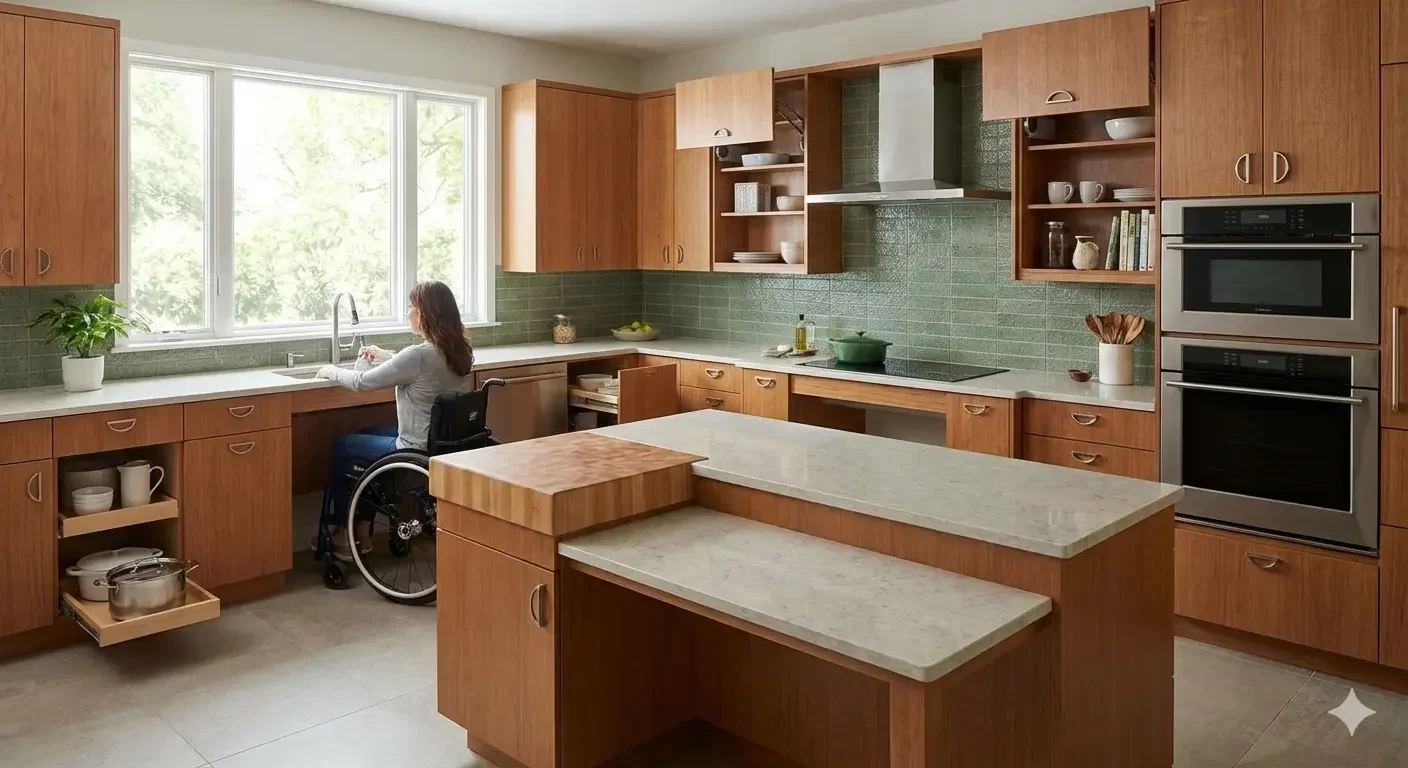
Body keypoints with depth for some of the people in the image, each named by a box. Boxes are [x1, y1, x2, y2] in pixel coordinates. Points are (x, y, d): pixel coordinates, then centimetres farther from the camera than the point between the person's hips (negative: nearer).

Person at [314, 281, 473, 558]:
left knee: (342, 446, 16)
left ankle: (339, 533, 32)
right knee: (367, 434, 28)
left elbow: (362, 383, -14)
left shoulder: (420, 354, -25)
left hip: (419, 453, -8)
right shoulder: (458, 350, 0)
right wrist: (383, 355, 25)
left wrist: (331, 371, 4)